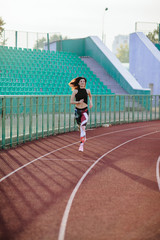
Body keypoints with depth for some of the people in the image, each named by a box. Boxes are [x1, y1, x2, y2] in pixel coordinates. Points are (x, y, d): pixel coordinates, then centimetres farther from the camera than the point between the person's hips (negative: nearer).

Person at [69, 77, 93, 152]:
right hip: (77, 110, 2)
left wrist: (91, 102, 10)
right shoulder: (75, 91, -3)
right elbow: (71, 101, -4)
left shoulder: (87, 91, 1)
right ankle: (84, 137, 50)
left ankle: (81, 145, -20)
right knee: (80, 127, 18)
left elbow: (90, 96, 24)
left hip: (85, 111, -1)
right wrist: (78, 102, -19)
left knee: (83, 127, -17)